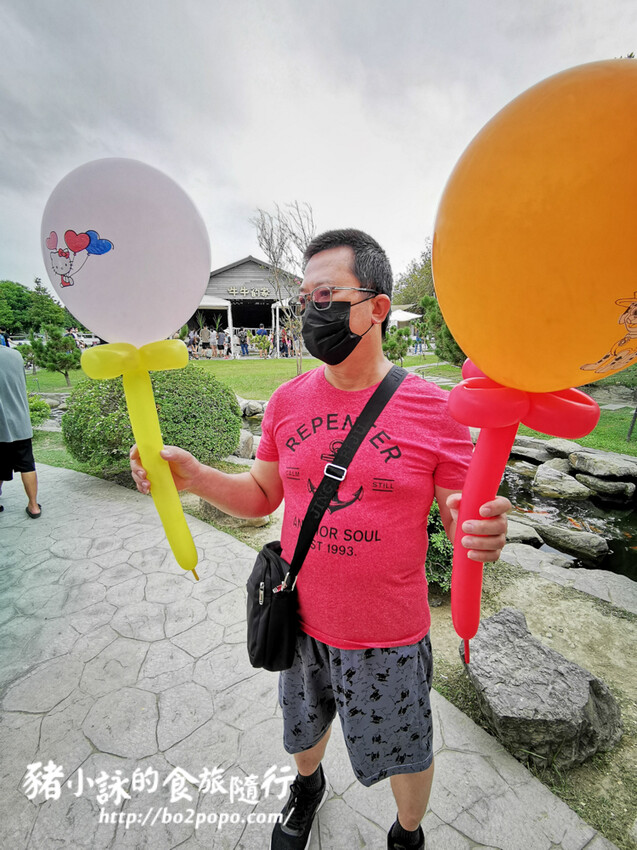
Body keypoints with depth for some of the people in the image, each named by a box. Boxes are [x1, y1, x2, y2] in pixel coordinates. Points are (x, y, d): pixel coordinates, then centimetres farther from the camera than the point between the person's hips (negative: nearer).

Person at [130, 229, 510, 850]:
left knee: (405, 753, 23)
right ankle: (308, 786, 67)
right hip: (300, 620, 4)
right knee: (304, 726, 31)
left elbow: (461, 516, -10)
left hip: (389, 635, -3)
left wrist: (479, 531, -34)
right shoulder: (288, 400, -6)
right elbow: (262, 495, 2)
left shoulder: (433, 408, -17)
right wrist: (193, 476, -15)